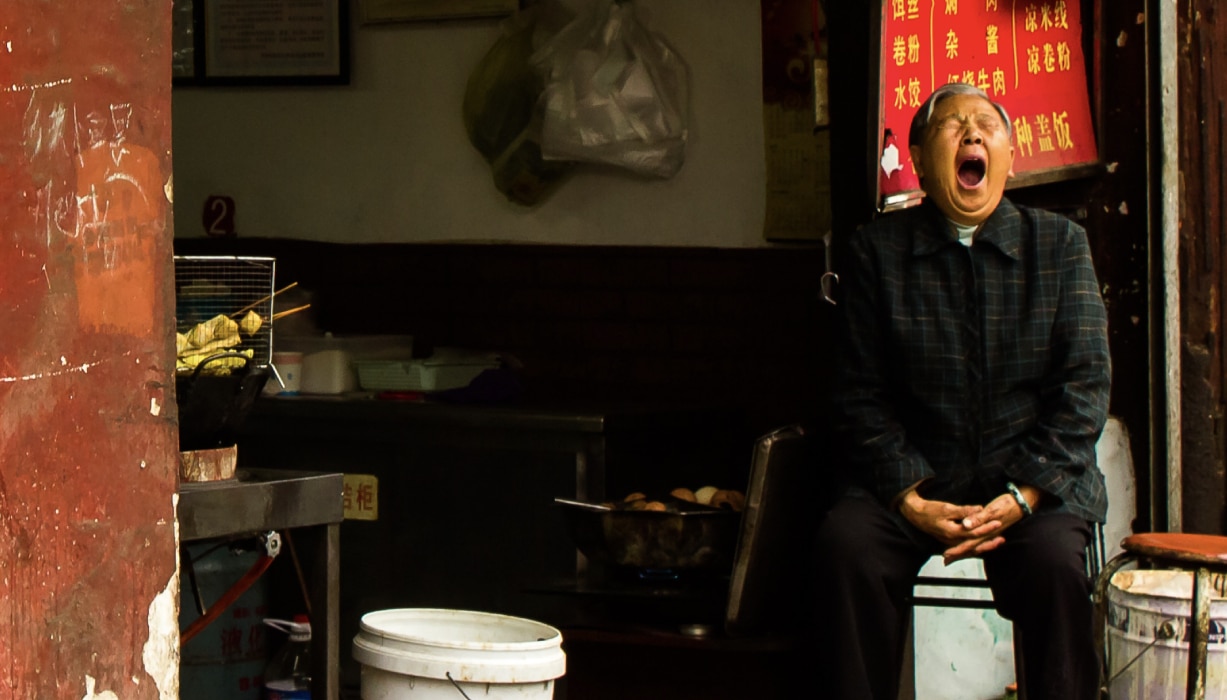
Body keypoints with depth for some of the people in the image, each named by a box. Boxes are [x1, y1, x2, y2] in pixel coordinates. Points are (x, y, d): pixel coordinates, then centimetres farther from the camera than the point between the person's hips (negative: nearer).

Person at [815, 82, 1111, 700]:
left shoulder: (1060, 243, 8)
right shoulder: (874, 251, 6)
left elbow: (1084, 383, 1)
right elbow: (860, 396, 2)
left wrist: (1023, 495, -13)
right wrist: (911, 499, -14)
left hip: (1035, 479, 0)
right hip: (915, 479, 0)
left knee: (1054, 559, -31)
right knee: (844, 542, -29)